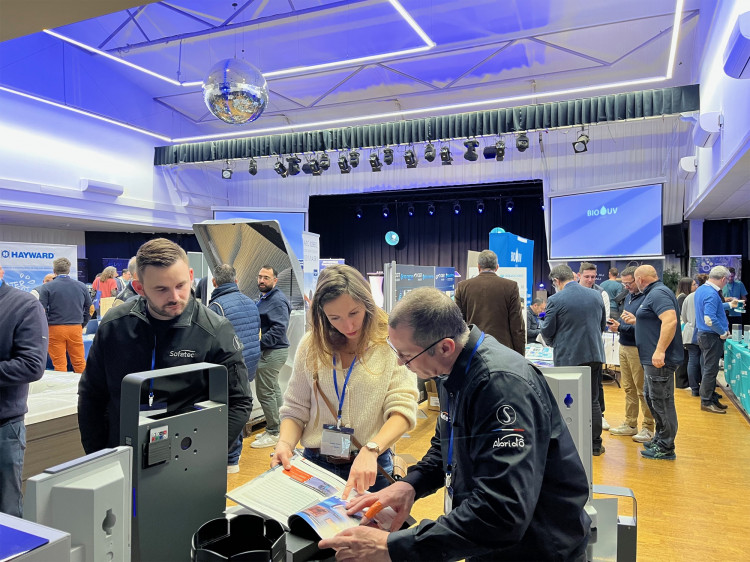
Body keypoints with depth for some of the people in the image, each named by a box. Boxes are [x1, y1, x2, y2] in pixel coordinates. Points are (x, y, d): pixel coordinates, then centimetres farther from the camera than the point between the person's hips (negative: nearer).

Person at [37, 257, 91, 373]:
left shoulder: (46, 287, -3)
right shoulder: (81, 286, 6)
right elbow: (89, 309, 10)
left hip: (55, 329, -2)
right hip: (76, 328, 2)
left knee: (59, 364, 4)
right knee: (80, 363, 8)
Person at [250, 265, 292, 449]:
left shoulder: (277, 301, -17)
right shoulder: (264, 299, 16)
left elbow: (279, 330, -24)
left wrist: (258, 343, -25)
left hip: (272, 352, -11)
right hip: (268, 351, 11)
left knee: (265, 393, -6)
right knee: (273, 390, 17)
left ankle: (273, 433, 5)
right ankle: (277, 428, 29)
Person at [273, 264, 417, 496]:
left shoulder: (392, 344, -11)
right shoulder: (311, 345, -1)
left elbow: (402, 409, -17)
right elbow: (295, 409, 3)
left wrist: (370, 450, -32)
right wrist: (285, 443, -16)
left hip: (371, 468, -2)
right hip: (315, 465, 2)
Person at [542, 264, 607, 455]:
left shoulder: (555, 300, -13)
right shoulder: (596, 296, 4)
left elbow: (547, 331, -7)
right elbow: (602, 325, 14)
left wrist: (554, 343, 14)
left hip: (567, 357, -5)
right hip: (594, 355, 5)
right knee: (593, 400, 13)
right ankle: (595, 444, 20)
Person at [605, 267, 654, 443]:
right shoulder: (629, 296, 13)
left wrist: (620, 327, -17)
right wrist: (617, 323, 3)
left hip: (637, 349, -9)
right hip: (624, 347, 9)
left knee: (642, 390, 0)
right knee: (629, 388, 15)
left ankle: (648, 428, 11)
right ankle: (630, 424, 24)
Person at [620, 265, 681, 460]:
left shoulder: (658, 293, -15)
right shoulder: (654, 293, 17)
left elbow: (670, 321, -29)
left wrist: (660, 351, -32)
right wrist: (636, 321, 23)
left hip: (659, 359, -11)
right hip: (652, 358, 11)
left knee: (661, 401, -2)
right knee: (651, 397, 19)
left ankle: (665, 448, 7)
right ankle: (660, 438, 31)